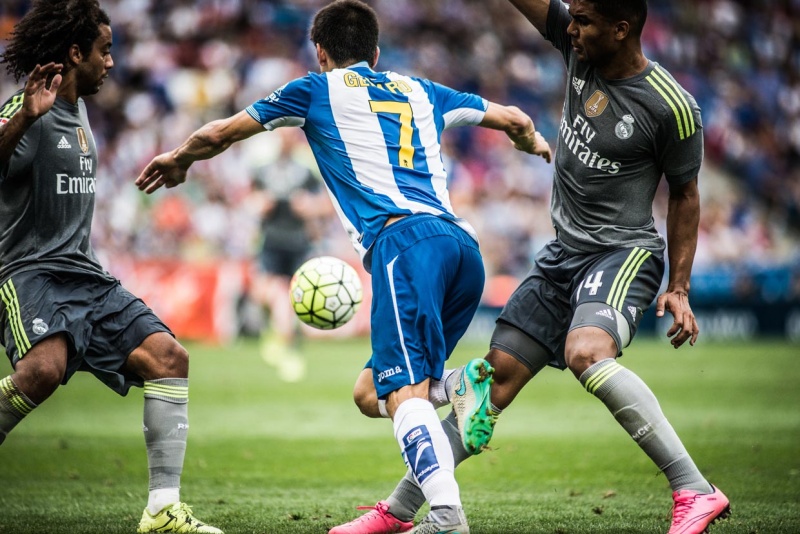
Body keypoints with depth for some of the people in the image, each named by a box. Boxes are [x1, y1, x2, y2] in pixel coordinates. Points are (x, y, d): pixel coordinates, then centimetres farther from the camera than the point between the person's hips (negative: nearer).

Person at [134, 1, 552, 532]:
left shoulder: (318, 89, 18)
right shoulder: (419, 91, 30)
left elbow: (219, 133, 22)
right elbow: (516, 119, 38)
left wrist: (176, 159, 42)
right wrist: (538, 144, 60)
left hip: (405, 239, -6)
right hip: (464, 243, 6)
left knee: (402, 391, -17)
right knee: (373, 389, 15)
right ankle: (471, 383, -10)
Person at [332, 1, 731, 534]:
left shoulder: (672, 107, -15)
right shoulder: (578, 47, -1)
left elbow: (685, 195, -3)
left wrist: (679, 289, -4)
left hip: (624, 252, -7)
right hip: (564, 251, 7)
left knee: (586, 353, -35)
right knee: (498, 377, 7)